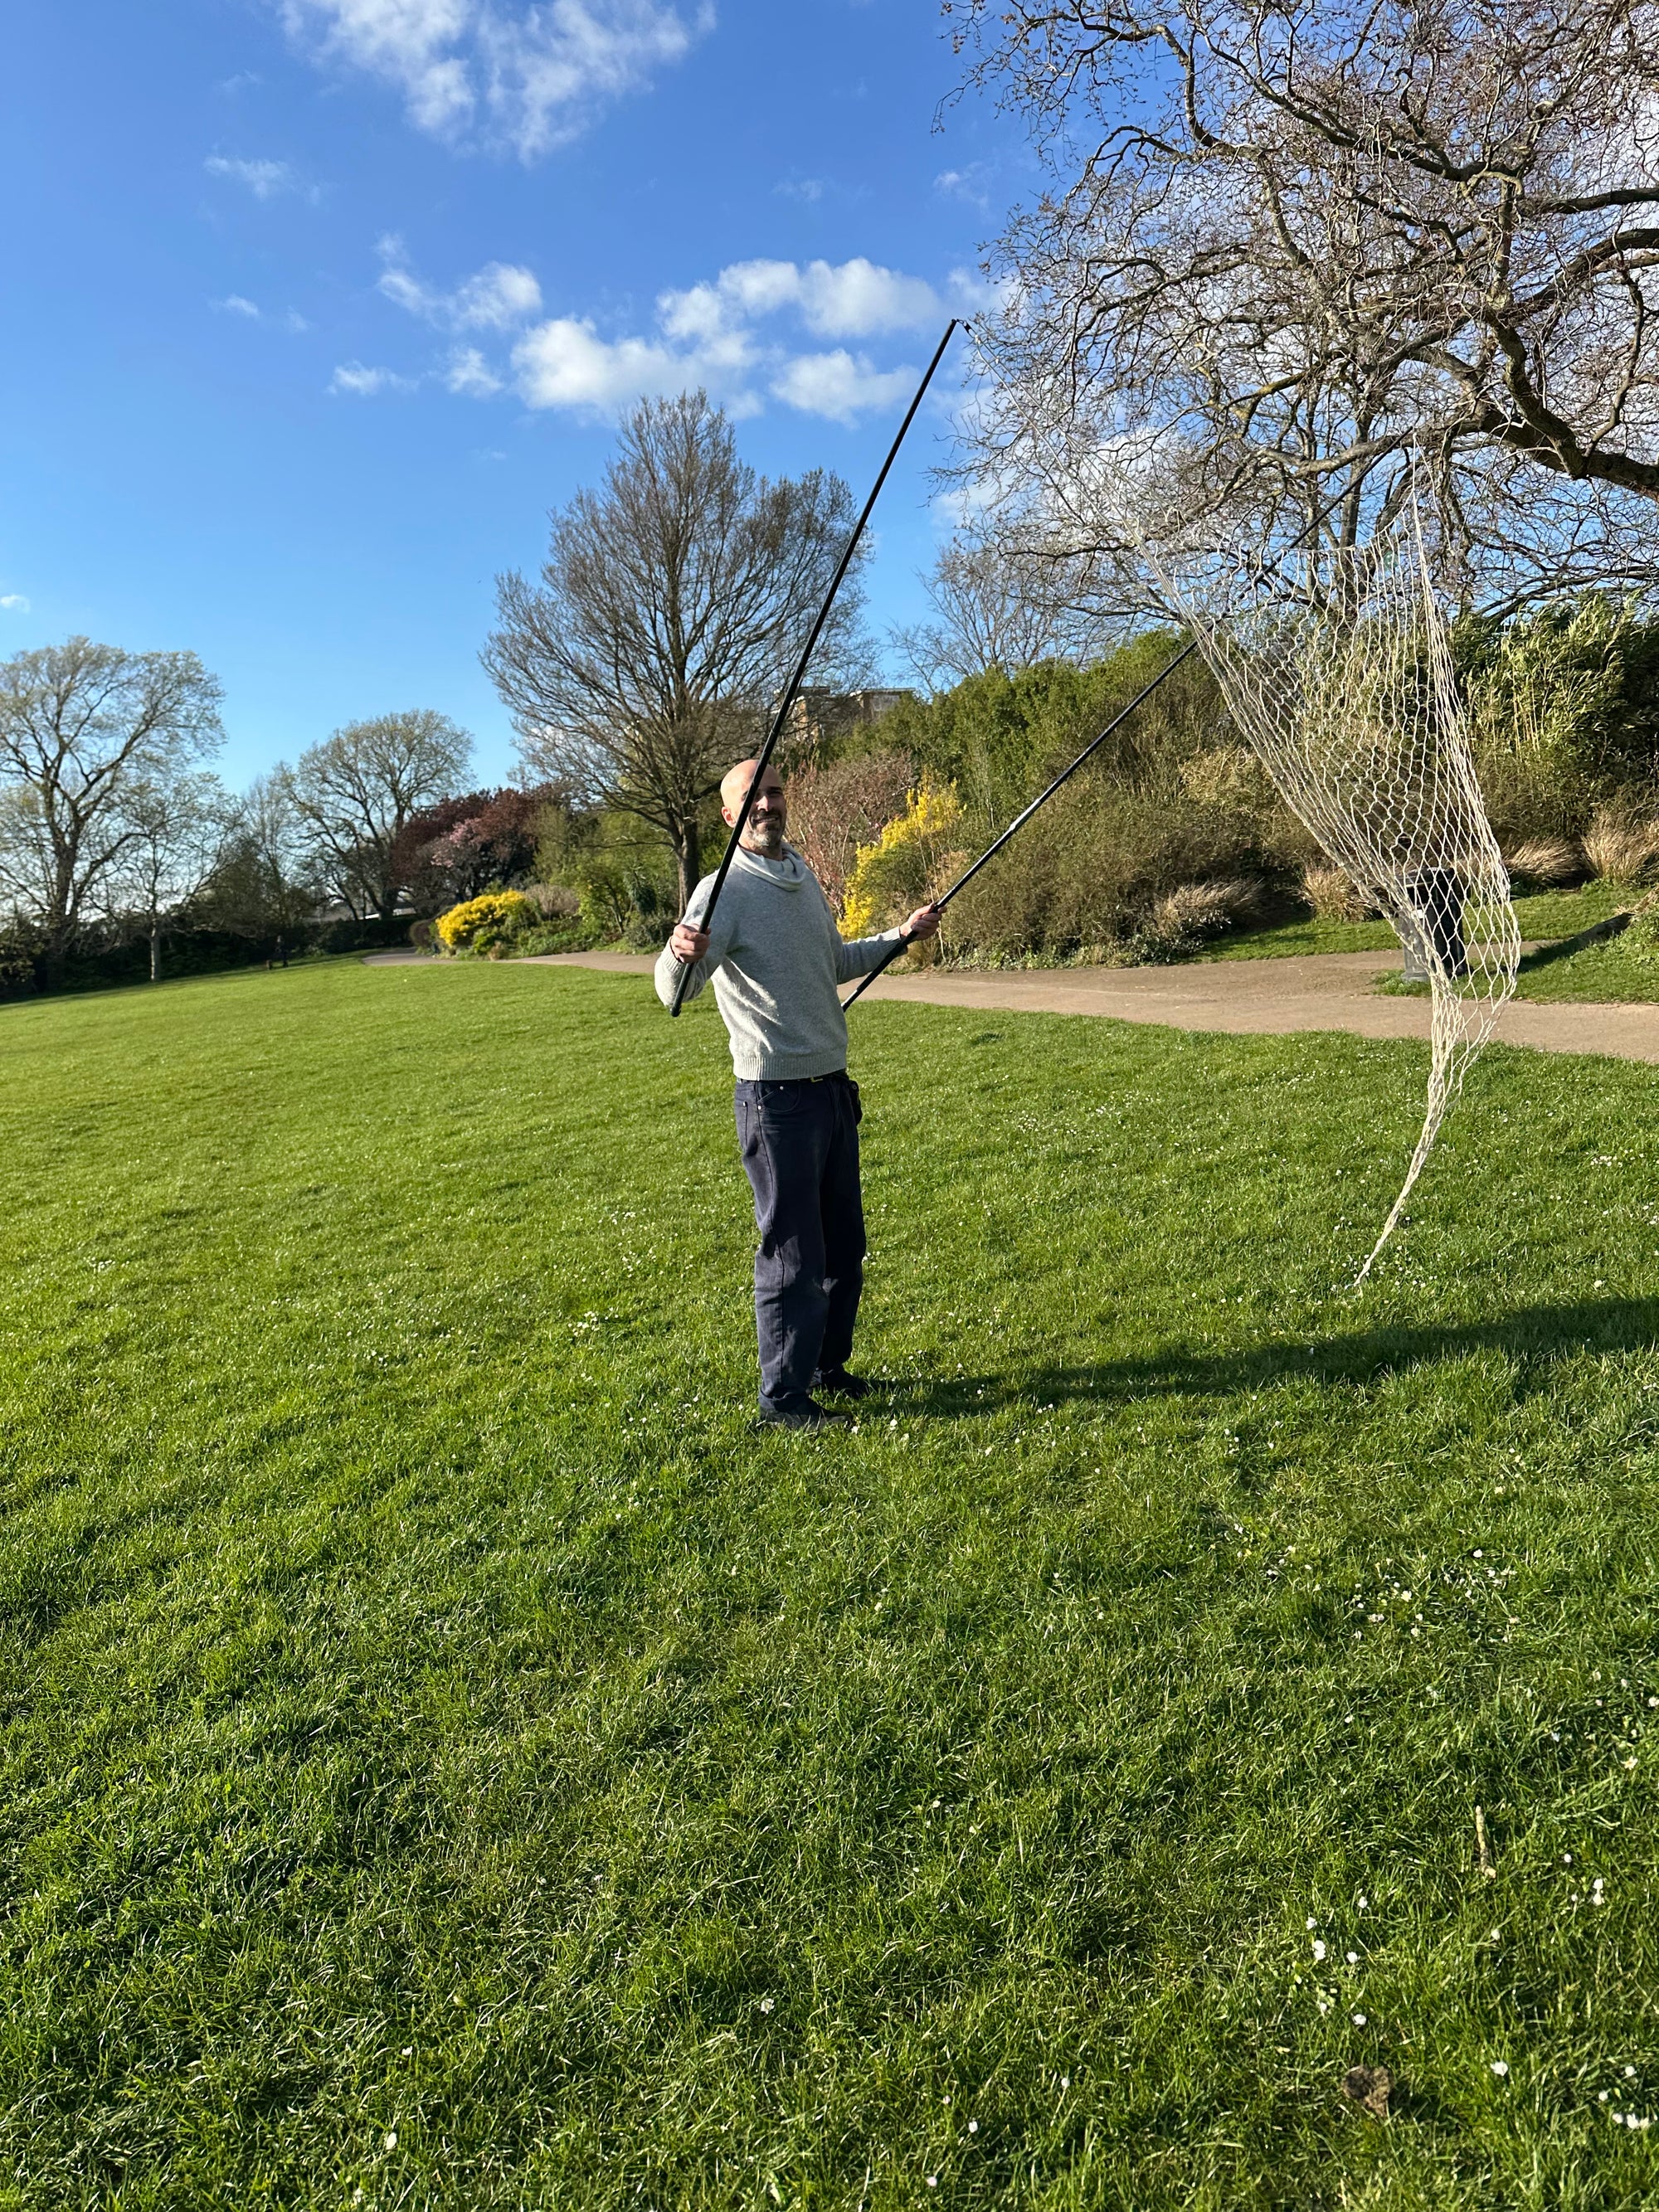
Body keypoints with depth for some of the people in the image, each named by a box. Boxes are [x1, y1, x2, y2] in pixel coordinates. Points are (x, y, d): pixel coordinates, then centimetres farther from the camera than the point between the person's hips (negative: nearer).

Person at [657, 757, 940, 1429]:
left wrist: (901, 935, 23)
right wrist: (681, 954, -47)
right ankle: (783, 1397, 12)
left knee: (844, 1246, 18)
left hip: (833, 1088, 8)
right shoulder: (725, 891, -13)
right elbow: (673, 991, -26)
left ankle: (827, 1365, 35)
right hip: (778, 1097, -8)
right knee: (792, 1253, -2)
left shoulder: (805, 876, 12)